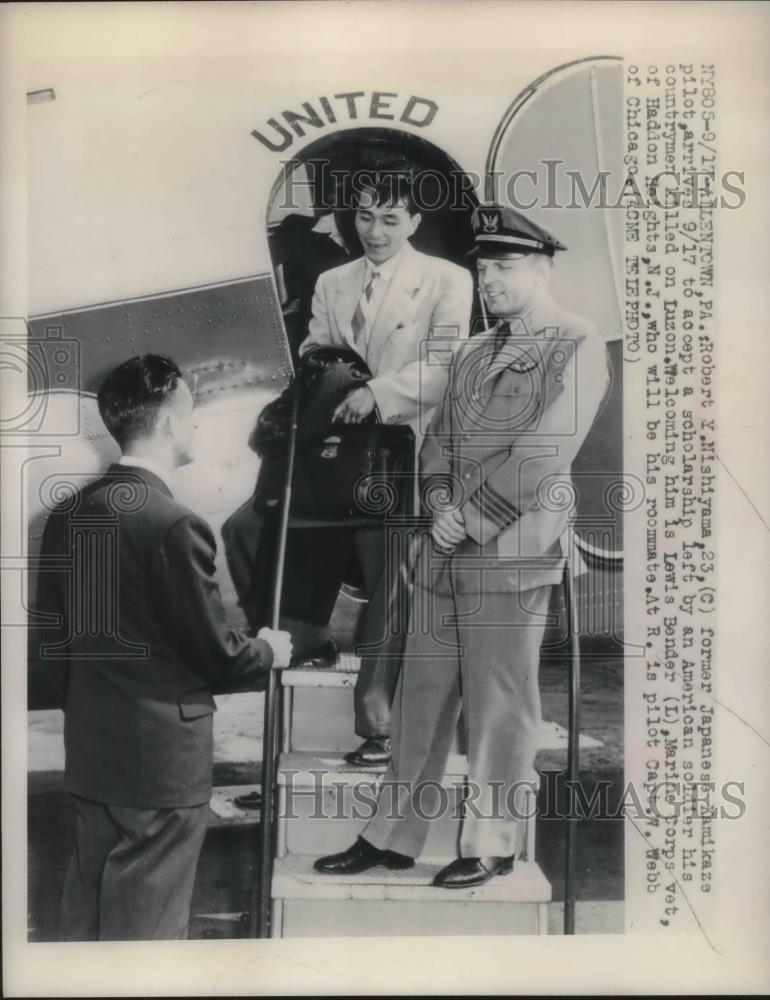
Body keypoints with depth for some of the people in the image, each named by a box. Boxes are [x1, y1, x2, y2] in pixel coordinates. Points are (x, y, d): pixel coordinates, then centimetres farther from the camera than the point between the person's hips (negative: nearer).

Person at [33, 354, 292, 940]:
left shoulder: (67, 516, 2)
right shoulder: (173, 525, -21)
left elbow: (55, 636, 10)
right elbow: (218, 658, -15)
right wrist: (269, 651, 4)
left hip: (89, 754, 8)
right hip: (161, 763, -7)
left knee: (87, 914, 19)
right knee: (146, 926, 7)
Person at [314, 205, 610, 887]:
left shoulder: (578, 344, -2)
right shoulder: (473, 353, 20)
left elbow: (548, 447, -13)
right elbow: (439, 436, 18)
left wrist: (471, 515, -12)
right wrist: (441, 501, -2)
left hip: (513, 548, -6)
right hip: (446, 546, 7)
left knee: (499, 703, 1)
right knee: (422, 693, 9)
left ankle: (491, 845, 15)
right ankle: (393, 836, 19)